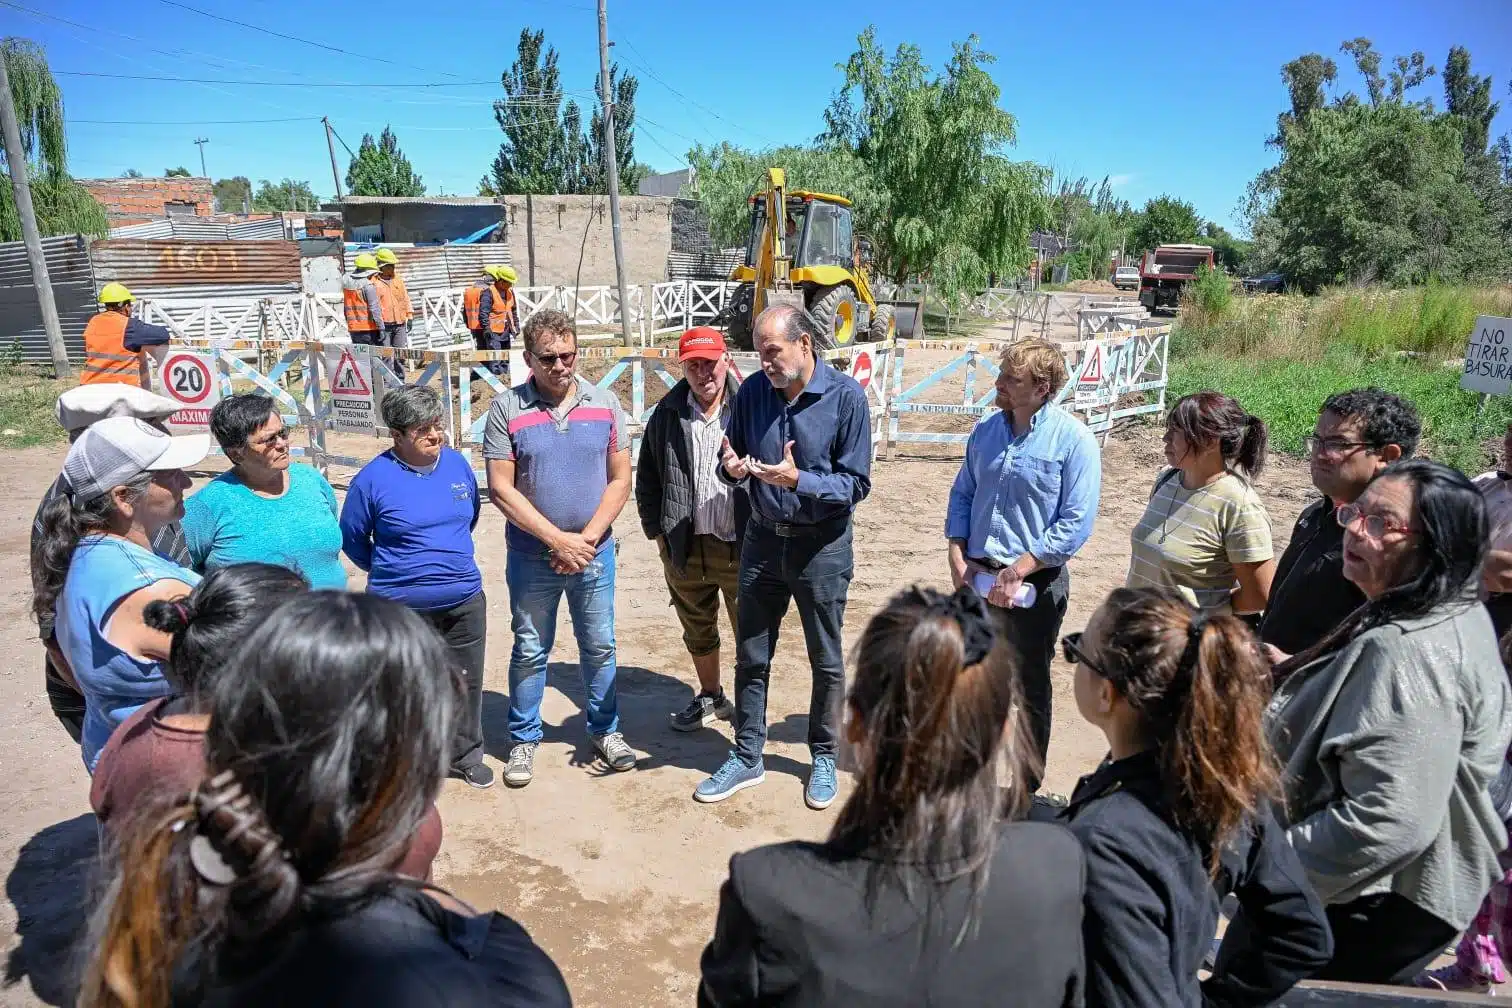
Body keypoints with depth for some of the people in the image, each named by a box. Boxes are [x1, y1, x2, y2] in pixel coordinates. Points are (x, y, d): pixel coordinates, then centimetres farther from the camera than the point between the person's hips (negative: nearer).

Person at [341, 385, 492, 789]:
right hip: (402, 608, -4)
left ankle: (466, 755, 34)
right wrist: (392, 573, 7)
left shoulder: (457, 464, 0)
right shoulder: (374, 478, -13)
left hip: (465, 601, 4)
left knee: (466, 683, 16)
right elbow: (351, 539, 0)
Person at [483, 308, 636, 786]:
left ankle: (605, 729, 31)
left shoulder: (604, 403, -2)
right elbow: (500, 489, -10)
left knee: (599, 646, 13)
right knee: (530, 650, 11)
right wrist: (557, 539, -15)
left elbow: (620, 479, -1)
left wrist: (586, 539, -11)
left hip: (595, 552, 2)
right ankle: (524, 738, 28)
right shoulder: (506, 409, -8)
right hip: (531, 556, -1)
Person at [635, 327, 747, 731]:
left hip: (742, 546, -4)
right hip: (685, 547, 4)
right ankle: (711, 697, 43)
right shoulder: (667, 415, 2)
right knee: (697, 630, 21)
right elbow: (647, 478, 8)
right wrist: (656, 531, 5)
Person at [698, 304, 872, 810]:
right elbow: (730, 460, 5)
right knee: (750, 657, 12)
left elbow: (856, 483, -15)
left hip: (821, 546, -3)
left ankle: (824, 758, 31)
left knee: (826, 661, 12)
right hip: (763, 540, 4)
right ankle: (747, 757, 29)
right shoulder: (753, 390, -4)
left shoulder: (845, 396, -15)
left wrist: (799, 480, -29)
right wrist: (731, 467, -18)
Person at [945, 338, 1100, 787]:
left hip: (1035, 582, -5)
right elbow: (962, 494, 11)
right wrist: (957, 556, -3)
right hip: (975, 575, 5)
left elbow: (1076, 524, -16)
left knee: (1028, 685, 12)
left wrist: (1017, 571, -18)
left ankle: (1024, 787, 30)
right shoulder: (986, 430, 3)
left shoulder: (1073, 439, -13)